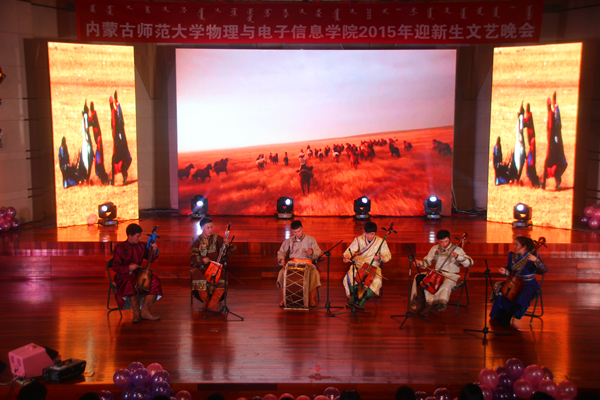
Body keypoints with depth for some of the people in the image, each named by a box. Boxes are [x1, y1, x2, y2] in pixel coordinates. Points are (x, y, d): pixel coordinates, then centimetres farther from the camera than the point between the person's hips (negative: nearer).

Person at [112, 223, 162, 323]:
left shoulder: (141, 246, 9)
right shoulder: (120, 248, -5)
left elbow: (151, 259, 16)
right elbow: (115, 267, -6)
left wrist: (154, 251, -5)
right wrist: (129, 268, -22)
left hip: (139, 274, 5)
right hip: (124, 275, -5)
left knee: (155, 281, -22)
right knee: (132, 284, -40)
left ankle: (145, 311, -17)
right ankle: (136, 312, -26)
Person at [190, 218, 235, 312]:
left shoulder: (217, 238, 5)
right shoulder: (197, 241, 3)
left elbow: (231, 249, -1)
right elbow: (193, 257, -4)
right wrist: (202, 259, -26)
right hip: (200, 267, -1)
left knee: (223, 279, -29)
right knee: (199, 278, -35)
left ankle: (212, 304, -17)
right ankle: (205, 302, -12)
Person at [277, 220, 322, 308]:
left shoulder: (310, 239, 10)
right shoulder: (289, 241, 14)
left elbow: (318, 252, 3)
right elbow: (281, 252, 14)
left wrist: (312, 251, -21)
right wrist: (281, 259, -10)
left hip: (307, 263, -1)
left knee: (315, 274, -33)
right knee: (282, 273, -29)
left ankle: (312, 299, -20)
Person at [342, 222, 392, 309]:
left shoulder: (381, 242, -3)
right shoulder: (359, 240, -2)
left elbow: (388, 256, 2)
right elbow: (350, 250, -9)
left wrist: (380, 258, -21)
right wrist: (346, 257, -32)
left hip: (373, 267, 0)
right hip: (358, 264, 0)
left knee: (377, 280, -32)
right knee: (350, 276, -31)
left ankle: (362, 301, -18)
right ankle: (353, 298, -6)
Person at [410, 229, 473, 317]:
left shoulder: (457, 250, -4)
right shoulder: (434, 249, 8)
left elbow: (470, 263, -12)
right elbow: (427, 261, 12)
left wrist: (457, 256, -28)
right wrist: (420, 263, -11)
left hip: (451, 275, -4)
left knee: (445, 286, -37)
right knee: (419, 278, -20)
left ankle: (430, 307, -21)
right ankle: (421, 304, -10)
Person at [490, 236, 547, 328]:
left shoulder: (532, 256, -9)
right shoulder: (512, 255, 5)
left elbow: (544, 270, -19)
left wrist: (536, 260, -36)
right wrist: (505, 271, -12)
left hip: (529, 285, -4)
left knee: (523, 296, -34)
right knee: (500, 288, -23)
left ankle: (507, 317, -16)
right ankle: (502, 315, -6)